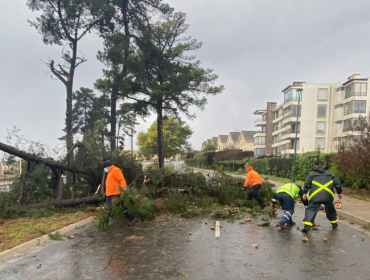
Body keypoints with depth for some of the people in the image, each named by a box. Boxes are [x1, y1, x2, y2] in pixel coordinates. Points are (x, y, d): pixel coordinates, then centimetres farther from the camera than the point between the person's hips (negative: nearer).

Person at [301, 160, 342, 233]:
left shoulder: (312, 173, 8)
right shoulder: (329, 173, 17)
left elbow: (307, 183, 0)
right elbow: (337, 183, 16)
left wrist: (305, 192, 6)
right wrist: (339, 192, 25)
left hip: (315, 196, -3)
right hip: (328, 196, 3)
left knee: (310, 210, -4)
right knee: (330, 210, 25)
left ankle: (307, 226, -17)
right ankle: (334, 224, 40)